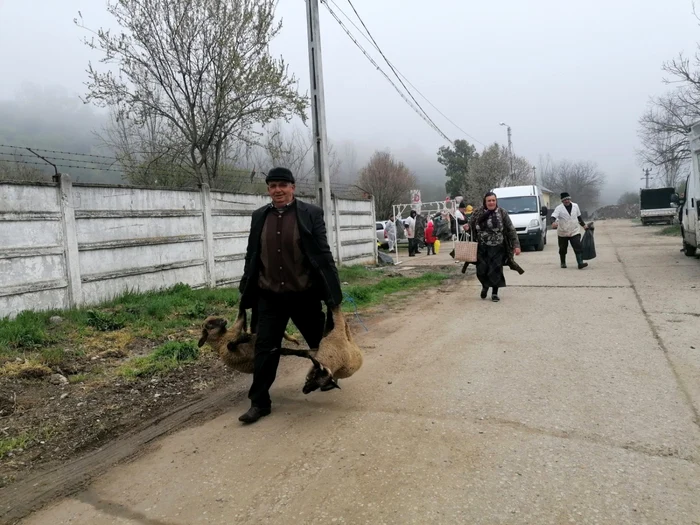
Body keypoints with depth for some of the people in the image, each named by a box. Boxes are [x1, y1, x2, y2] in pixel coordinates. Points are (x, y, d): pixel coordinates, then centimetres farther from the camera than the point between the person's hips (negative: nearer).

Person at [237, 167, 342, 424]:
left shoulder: (310, 214, -6)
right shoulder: (259, 216, 5)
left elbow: (323, 253, -6)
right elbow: (251, 256, 10)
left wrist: (332, 290, -8)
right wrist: (246, 290, 11)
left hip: (304, 293, -2)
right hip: (270, 295, 2)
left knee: (320, 340, 16)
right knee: (265, 348, 3)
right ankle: (259, 402, 14)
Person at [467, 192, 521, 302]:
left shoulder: (502, 213, -3)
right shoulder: (478, 213, 0)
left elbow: (511, 230, -2)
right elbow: (470, 225, 11)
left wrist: (516, 245, -9)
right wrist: (468, 227, -14)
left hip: (497, 248, -1)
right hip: (482, 248, 1)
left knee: (496, 271, -1)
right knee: (481, 270, 3)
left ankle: (494, 293, 17)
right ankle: (485, 286, 34)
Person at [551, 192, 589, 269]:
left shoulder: (575, 206, 7)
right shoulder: (559, 208, -7)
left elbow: (579, 217, 22)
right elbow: (554, 216, -23)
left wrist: (584, 225, 21)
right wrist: (554, 222, -44)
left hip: (575, 232, 2)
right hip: (562, 233, -2)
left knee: (578, 247, -11)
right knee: (563, 249, 9)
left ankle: (580, 263, -14)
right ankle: (563, 263, 26)